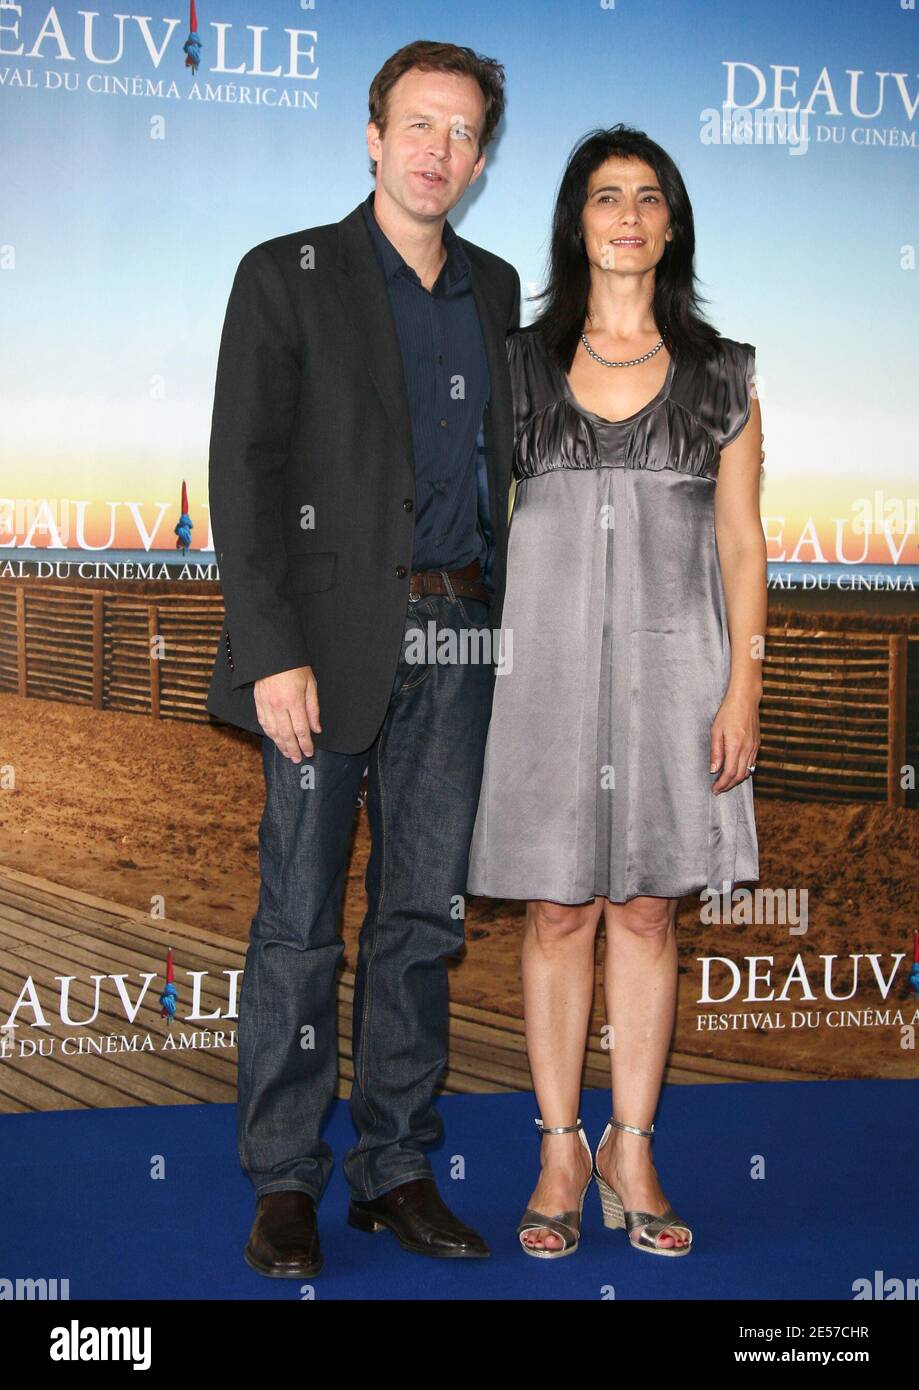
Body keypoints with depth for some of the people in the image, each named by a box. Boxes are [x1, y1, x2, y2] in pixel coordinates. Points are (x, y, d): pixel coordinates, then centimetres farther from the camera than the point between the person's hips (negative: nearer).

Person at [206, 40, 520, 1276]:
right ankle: (285, 1184, 12)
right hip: (333, 638, -4)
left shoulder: (495, 290, 15)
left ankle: (398, 1171, 19)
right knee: (301, 920, 0)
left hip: (457, 643, 5)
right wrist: (274, 653, -15)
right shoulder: (287, 278, 0)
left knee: (423, 917, 9)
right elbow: (244, 475, -7)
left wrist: (502, 621, 11)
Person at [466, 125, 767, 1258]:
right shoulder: (519, 364, 7)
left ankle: (630, 1149, 17)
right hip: (548, 657, 0)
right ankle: (560, 1151, 15)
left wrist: (743, 684, -3)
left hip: (669, 661, 0)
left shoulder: (720, 374, 7)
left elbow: (741, 540, 5)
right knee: (558, 911, 3)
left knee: (647, 910, 5)